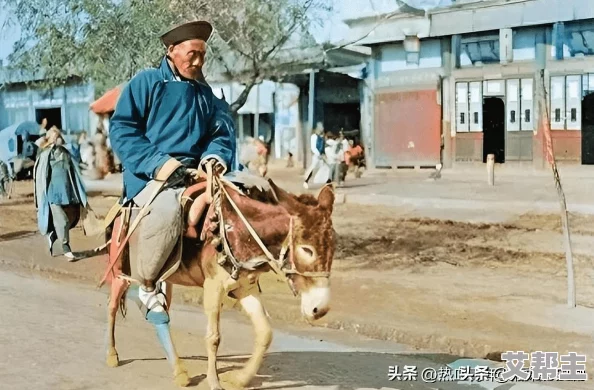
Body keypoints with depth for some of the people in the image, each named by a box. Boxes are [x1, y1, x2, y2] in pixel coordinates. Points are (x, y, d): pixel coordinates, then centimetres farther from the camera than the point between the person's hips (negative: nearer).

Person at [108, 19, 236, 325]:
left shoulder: (205, 94, 19)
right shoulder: (146, 82, 3)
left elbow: (222, 133, 15)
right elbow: (121, 129, -5)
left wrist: (215, 157, -10)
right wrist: (158, 162, -18)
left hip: (195, 174, 6)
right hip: (152, 175, -6)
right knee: (167, 209, -36)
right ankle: (148, 286, -12)